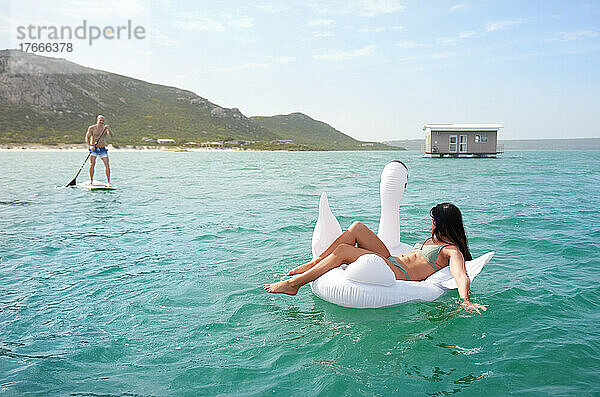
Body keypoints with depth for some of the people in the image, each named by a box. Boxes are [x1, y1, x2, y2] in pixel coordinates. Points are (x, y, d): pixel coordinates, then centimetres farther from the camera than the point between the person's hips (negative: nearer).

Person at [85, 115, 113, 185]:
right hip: (94, 149, -2)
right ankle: (91, 181, -5)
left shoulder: (105, 128, 3)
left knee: (107, 165, -7)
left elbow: (111, 135, -14)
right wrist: (90, 146, -21)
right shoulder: (91, 128, -2)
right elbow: (87, 138, -6)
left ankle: (108, 181, -1)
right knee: (92, 164, -13)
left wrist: (108, 129, -32)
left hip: (102, 149, 2)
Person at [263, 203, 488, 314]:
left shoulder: (452, 251, -5)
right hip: (391, 261, 10)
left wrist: (465, 301, -39)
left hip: (399, 275, -10)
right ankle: (313, 264, -4)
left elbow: (461, 275, -23)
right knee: (357, 228, -6)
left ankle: (294, 284, -15)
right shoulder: (434, 239, 23)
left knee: (342, 251, -24)